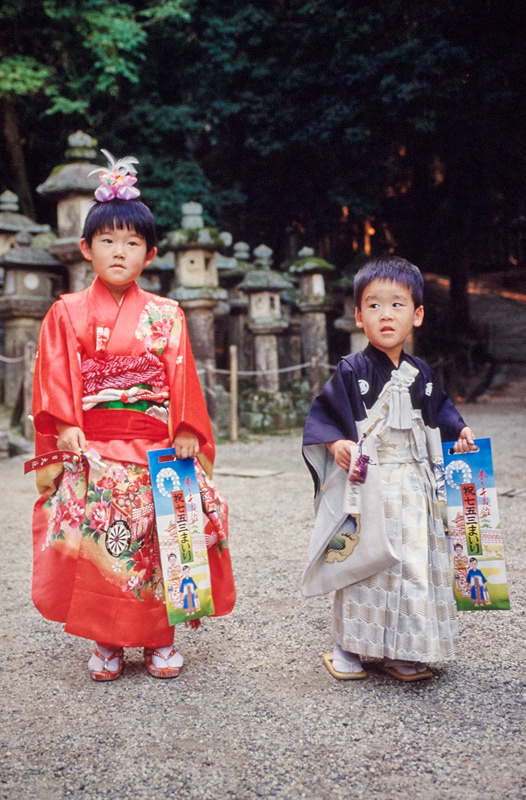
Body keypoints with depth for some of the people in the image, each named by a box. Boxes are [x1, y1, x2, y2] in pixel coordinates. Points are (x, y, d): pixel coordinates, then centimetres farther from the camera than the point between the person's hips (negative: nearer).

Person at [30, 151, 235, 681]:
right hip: (92, 450, 0)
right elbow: (56, 376, 0)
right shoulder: (68, 313, 5)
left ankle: (159, 639, 20)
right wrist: (65, 427, -11)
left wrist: (187, 432, -5)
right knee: (96, 545, 0)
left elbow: (183, 377, 3)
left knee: (161, 542, 3)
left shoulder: (166, 315, 5)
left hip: (157, 448, 1)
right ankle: (106, 642, 17)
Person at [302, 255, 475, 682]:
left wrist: (459, 430, 9)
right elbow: (323, 414, -6)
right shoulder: (351, 370, -6)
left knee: (416, 563, 7)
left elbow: (439, 408, 25)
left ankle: (403, 652, 21)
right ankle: (348, 648, 15)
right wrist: (336, 443, -22)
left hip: (415, 486, 5)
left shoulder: (421, 373, 8)